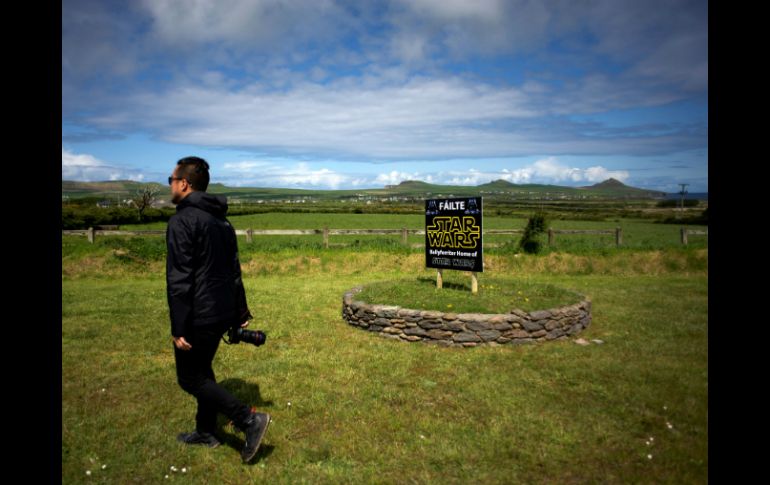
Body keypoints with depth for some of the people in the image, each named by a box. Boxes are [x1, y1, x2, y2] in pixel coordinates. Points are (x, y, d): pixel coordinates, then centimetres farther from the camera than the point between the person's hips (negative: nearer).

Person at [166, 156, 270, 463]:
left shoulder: (182, 221, -16)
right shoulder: (221, 220, 12)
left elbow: (179, 279, -20)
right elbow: (234, 271, 15)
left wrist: (179, 328, -18)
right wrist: (241, 314, 19)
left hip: (198, 317, -8)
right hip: (222, 314, 9)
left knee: (190, 377, 5)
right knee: (202, 370, 21)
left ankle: (250, 420, -2)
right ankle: (206, 432, 32)